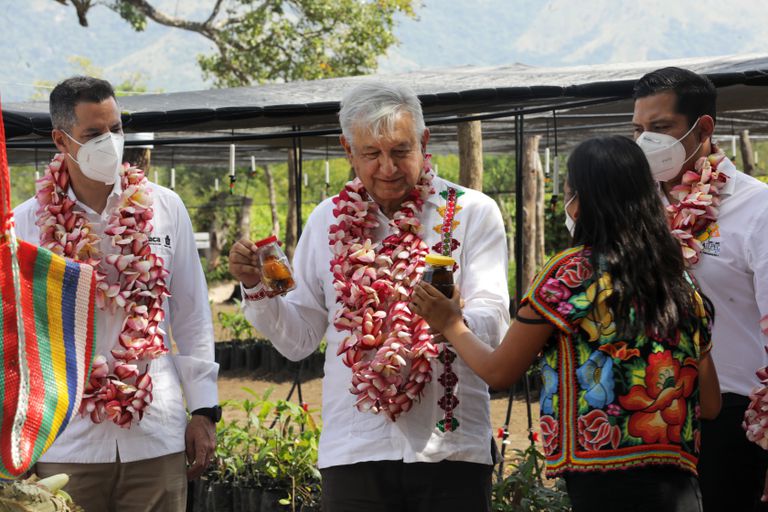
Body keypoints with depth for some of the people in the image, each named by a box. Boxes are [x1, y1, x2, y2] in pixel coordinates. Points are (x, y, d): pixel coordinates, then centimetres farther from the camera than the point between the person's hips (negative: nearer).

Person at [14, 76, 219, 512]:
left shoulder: (164, 209, 5)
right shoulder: (29, 223, 1)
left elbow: (193, 320, 10)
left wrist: (203, 411, 7)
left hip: (157, 440, 1)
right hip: (66, 443, -1)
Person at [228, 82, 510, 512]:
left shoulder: (472, 212, 2)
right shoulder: (328, 221, 11)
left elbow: (493, 322, -9)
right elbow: (298, 339, 14)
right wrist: (257, 288, -3)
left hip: (449, 446, -2)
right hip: (355, 452, 2)